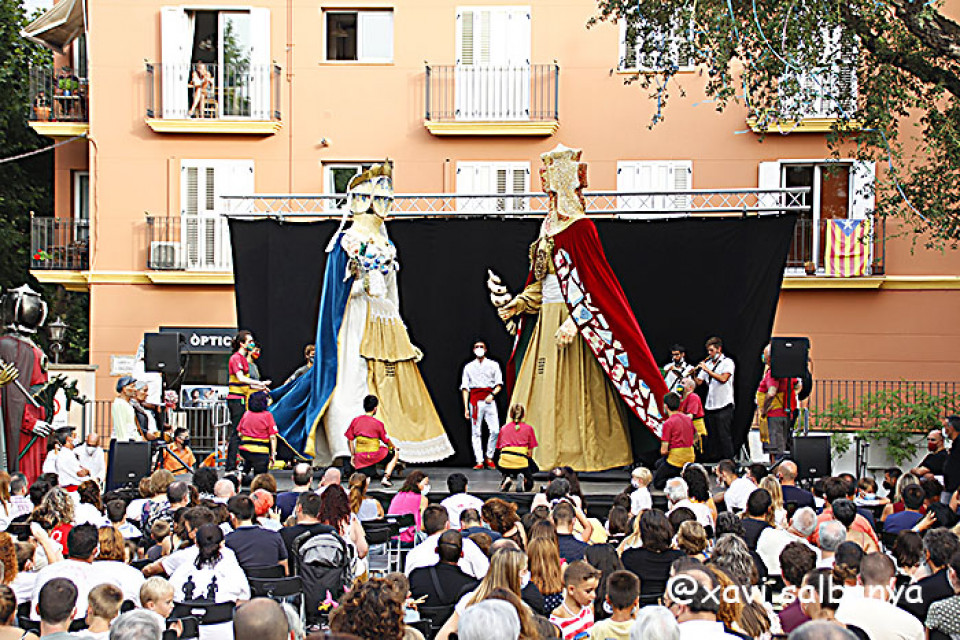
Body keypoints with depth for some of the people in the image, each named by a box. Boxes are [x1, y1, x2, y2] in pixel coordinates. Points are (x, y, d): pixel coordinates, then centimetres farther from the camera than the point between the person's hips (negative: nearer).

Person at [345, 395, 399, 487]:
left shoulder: (355, 421, 2)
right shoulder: (378, 424, -9)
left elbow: (350, 440, 5)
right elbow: (386, 441, 2)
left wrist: (352, 455, 16)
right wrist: (393, 447, 23)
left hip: (359, 457, 4)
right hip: (374, 455, -4)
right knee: (395, 454, 18)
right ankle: (385, 478, 8)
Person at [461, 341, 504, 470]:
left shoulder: (493, 365, 12)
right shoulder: (469, 367, 12)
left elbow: (499, 384, 10)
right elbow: (464, 388, 9)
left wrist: (492, 394, -10)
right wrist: (466, 407, 1)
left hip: (489, 400, 0)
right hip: (475, 401, 0)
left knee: (495, 430, -11)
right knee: (476, 432, -3)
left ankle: (489, 457, 6)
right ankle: (479, 461, -2)